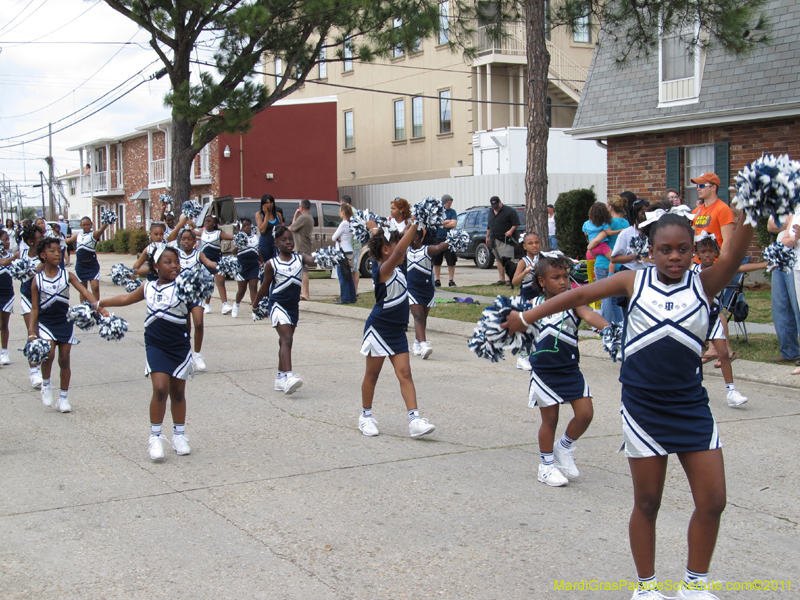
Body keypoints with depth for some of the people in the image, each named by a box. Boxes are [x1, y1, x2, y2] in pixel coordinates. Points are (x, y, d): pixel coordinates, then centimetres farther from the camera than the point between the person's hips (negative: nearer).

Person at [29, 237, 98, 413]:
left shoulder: (67, 275, -3)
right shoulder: (37, 280, -4)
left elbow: (83, 290, -15)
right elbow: (34, 308, -1)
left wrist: (95, 303, -34)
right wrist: (31, 331, -8)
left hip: (65, 322, 2)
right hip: (46, 323, -2)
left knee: (64, 360, 5)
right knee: (48, 355, -21)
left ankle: (63, 398, 18)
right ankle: (46, 384, 7)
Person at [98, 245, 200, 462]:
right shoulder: (148, 288, 6)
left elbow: (197, 314, -17)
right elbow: (127, 298, 24)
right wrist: (101, 303, 34)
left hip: (180, 346, -1)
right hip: (155, 345, 1)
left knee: (178, 392, 10)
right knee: (160, 389, -11)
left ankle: (179, 435, 26)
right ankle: (155, 437, 0)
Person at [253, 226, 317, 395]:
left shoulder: (300, 258, 2)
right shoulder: (272, 264, -5)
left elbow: (312, 260, -19)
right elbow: (265, 286, 6)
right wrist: (255, 304, 14)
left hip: (293, 306, 5)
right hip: (278, 305, -5)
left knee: (285, 342, 15)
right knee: (286, 339, -20)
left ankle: (281, 377, 26)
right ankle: (288, 376, -32)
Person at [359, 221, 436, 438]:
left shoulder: (397, 268, 5)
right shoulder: (383, 270, -20)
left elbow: (402, 248, 13)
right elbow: (398, 252, -35)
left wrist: (413, 227, -4)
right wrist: (414, 225, -37)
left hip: (397, 331, 7)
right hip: (378, 329, -7)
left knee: (405, 373, -3)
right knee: (372, 374, 8)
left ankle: (415, 420, -8)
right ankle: (366, 417, 24)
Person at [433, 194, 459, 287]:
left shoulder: (452, 212, 5)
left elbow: (453, 224, -7)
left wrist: (441, 223, -5)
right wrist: (447, 221, -7)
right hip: (437, 238, 1)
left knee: (451, 261, -1)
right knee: (436, 261, 4)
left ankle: (451, 281, 7)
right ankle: (437, 280, 14)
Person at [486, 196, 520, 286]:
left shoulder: (509, 211, -5)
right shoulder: (491, 212, 18)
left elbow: (516, 223, -8)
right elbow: (489, 226, 27)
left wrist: (511, 231, -21)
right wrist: (487, 236, 25)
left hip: (505, 240, -7)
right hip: (494, 240, 7)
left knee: (507, 261, -13)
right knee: (499, 260, 9)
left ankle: (511, 279, -12)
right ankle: (502, 279, 13)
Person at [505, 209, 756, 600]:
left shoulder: (704, 285, -1)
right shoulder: (635, 282, -1)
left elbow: (734, 253, -17)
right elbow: (580, 295, 4)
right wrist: (526, 317, 7)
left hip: (691, 407, 2)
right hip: (642, 409, -1)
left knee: (712, 502, 4)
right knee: (647, 502, 8)